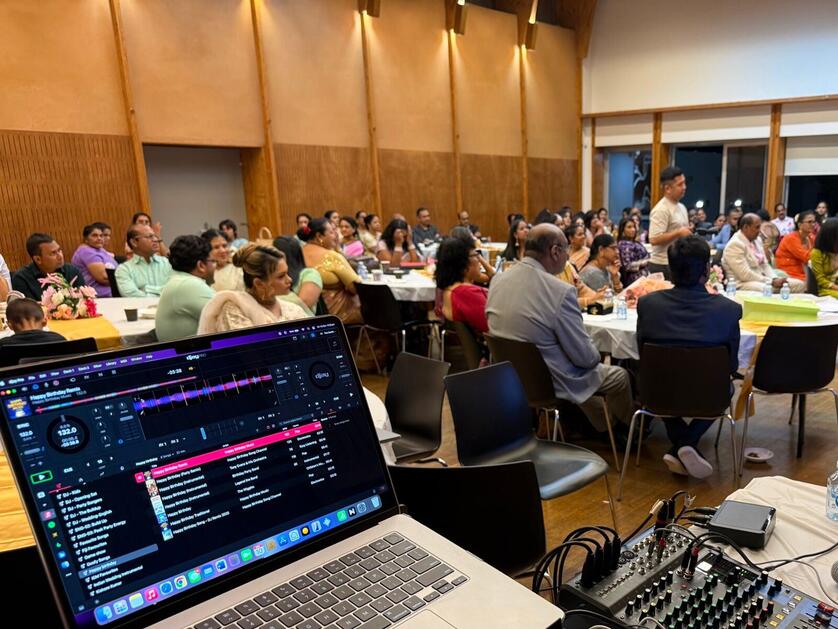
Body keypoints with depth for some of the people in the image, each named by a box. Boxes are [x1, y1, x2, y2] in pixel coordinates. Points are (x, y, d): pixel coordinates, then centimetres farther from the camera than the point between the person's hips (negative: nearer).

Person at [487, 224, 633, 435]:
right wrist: (595, 355, 5)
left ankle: (604, 426, 48)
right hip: (549, 382, -7)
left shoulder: (497, 280, -7)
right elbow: (585, 357, -20)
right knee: (619, 375, 20)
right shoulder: (560, 290, -28)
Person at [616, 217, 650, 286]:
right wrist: (643, 263, -11)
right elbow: (627, 266, -21)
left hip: (643, 277, 9)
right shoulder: (624, 245, -13)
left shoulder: (635, 243, 14)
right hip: (634, 280, -9)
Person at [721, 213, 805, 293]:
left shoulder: (757, 240, 12)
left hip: (762, 279, 9)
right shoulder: (735, 245, -16)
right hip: (743, 284, -9)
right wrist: (772, 282, -17)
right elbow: (745, 275, -22)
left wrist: (775, 279, -4)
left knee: (799, 284, -1)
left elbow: (765, 265, 16)